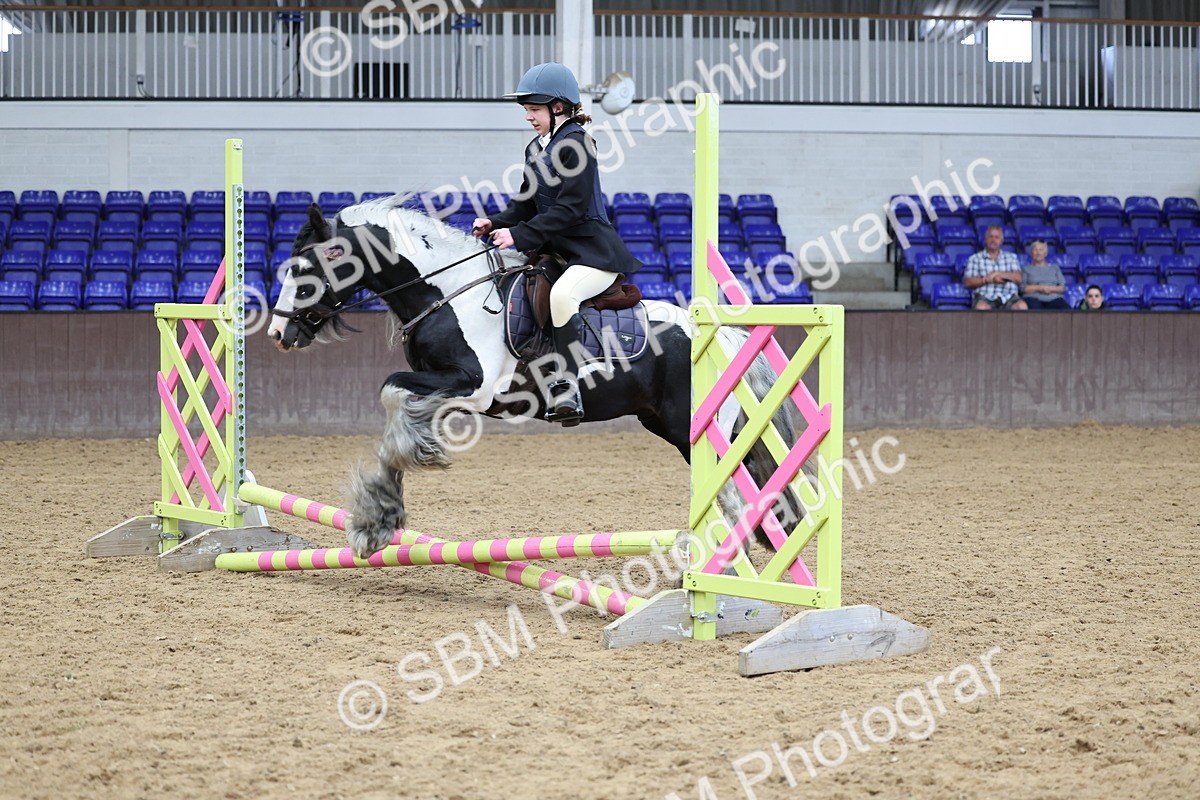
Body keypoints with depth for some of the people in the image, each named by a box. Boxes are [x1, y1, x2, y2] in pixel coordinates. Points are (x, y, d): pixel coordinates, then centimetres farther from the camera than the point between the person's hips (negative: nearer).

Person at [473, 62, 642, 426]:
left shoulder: (576, 144, -13)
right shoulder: (536, 149, 14)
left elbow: (569, 209, -20)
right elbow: (526, 205, 17)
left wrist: (519, 235, -23)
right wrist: (496, 224, -2)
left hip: (593, 252, -10)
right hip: (555, 251, 10)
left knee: (562, 294, -36)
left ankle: (566, 385, -37)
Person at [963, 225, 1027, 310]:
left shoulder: (1011, 257, 21)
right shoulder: (975, 258, 15)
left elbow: (1018, 278, 7)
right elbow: (967, 282, 4)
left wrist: (997, 273, -5)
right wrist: (990, 280, -5)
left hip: (1008, 297, 2)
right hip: (985, 297, -2)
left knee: (1022, 306, -32)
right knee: (981, 307, -38)